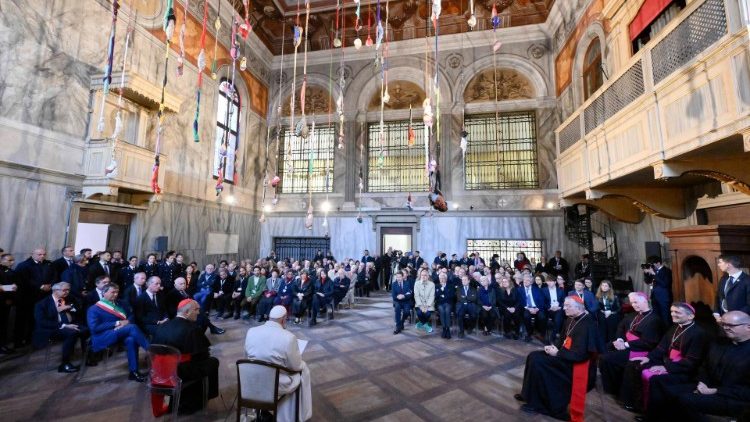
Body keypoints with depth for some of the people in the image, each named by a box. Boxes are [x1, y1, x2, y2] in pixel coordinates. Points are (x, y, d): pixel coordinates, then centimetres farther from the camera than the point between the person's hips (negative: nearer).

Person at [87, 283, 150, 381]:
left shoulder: (119, 305, 20)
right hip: (103, 338, -4)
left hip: (119, 334, 4)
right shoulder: (94, 309, 4)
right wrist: (117, 323, -14)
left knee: (131, 339, -33)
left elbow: (131, 316, 13)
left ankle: (133, 371, -27)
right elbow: (94, 327, -9)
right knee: (132, 327, -31)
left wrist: (125, 323, -10)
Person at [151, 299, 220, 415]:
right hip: (181, 372, -7)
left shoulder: (161, 327, 3)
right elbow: (203, 354, -12)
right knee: (212, 362, 13)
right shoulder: (192, 329, -18)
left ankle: (184, 402, 32)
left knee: (196, 362, 28)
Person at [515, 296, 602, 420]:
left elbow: (579, 355, -28)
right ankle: (530, 395, 10)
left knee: (537, 362, -17)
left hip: (576, 363, -9)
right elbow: (563, 340, 16)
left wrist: (557, 353, -17)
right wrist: (554, 348, -3)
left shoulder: (587, 325, -23)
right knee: (533, 357, -2)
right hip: (565, 355, 9)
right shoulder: (571, 319, 4)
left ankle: (535, 403, -2)